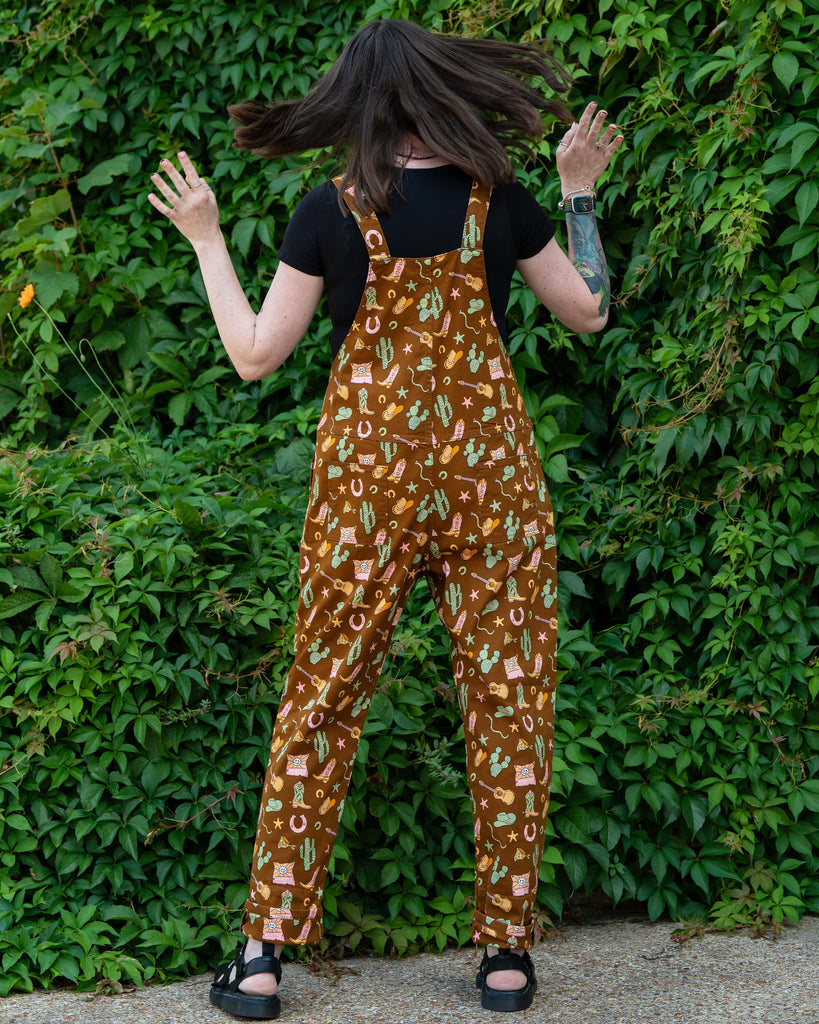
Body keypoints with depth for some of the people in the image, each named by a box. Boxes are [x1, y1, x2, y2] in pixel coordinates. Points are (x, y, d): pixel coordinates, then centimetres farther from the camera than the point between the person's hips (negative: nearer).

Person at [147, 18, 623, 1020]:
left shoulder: (331, 210, -7)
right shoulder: (498, 197, -2)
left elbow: (255, 355, -3)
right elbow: (589, 311, 9)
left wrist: (206, 240, 7)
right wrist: (580, 192, 19)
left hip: (367, 473, -1)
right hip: (490, 465, 1)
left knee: (321, 702, 8)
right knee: (507, 702, 8)